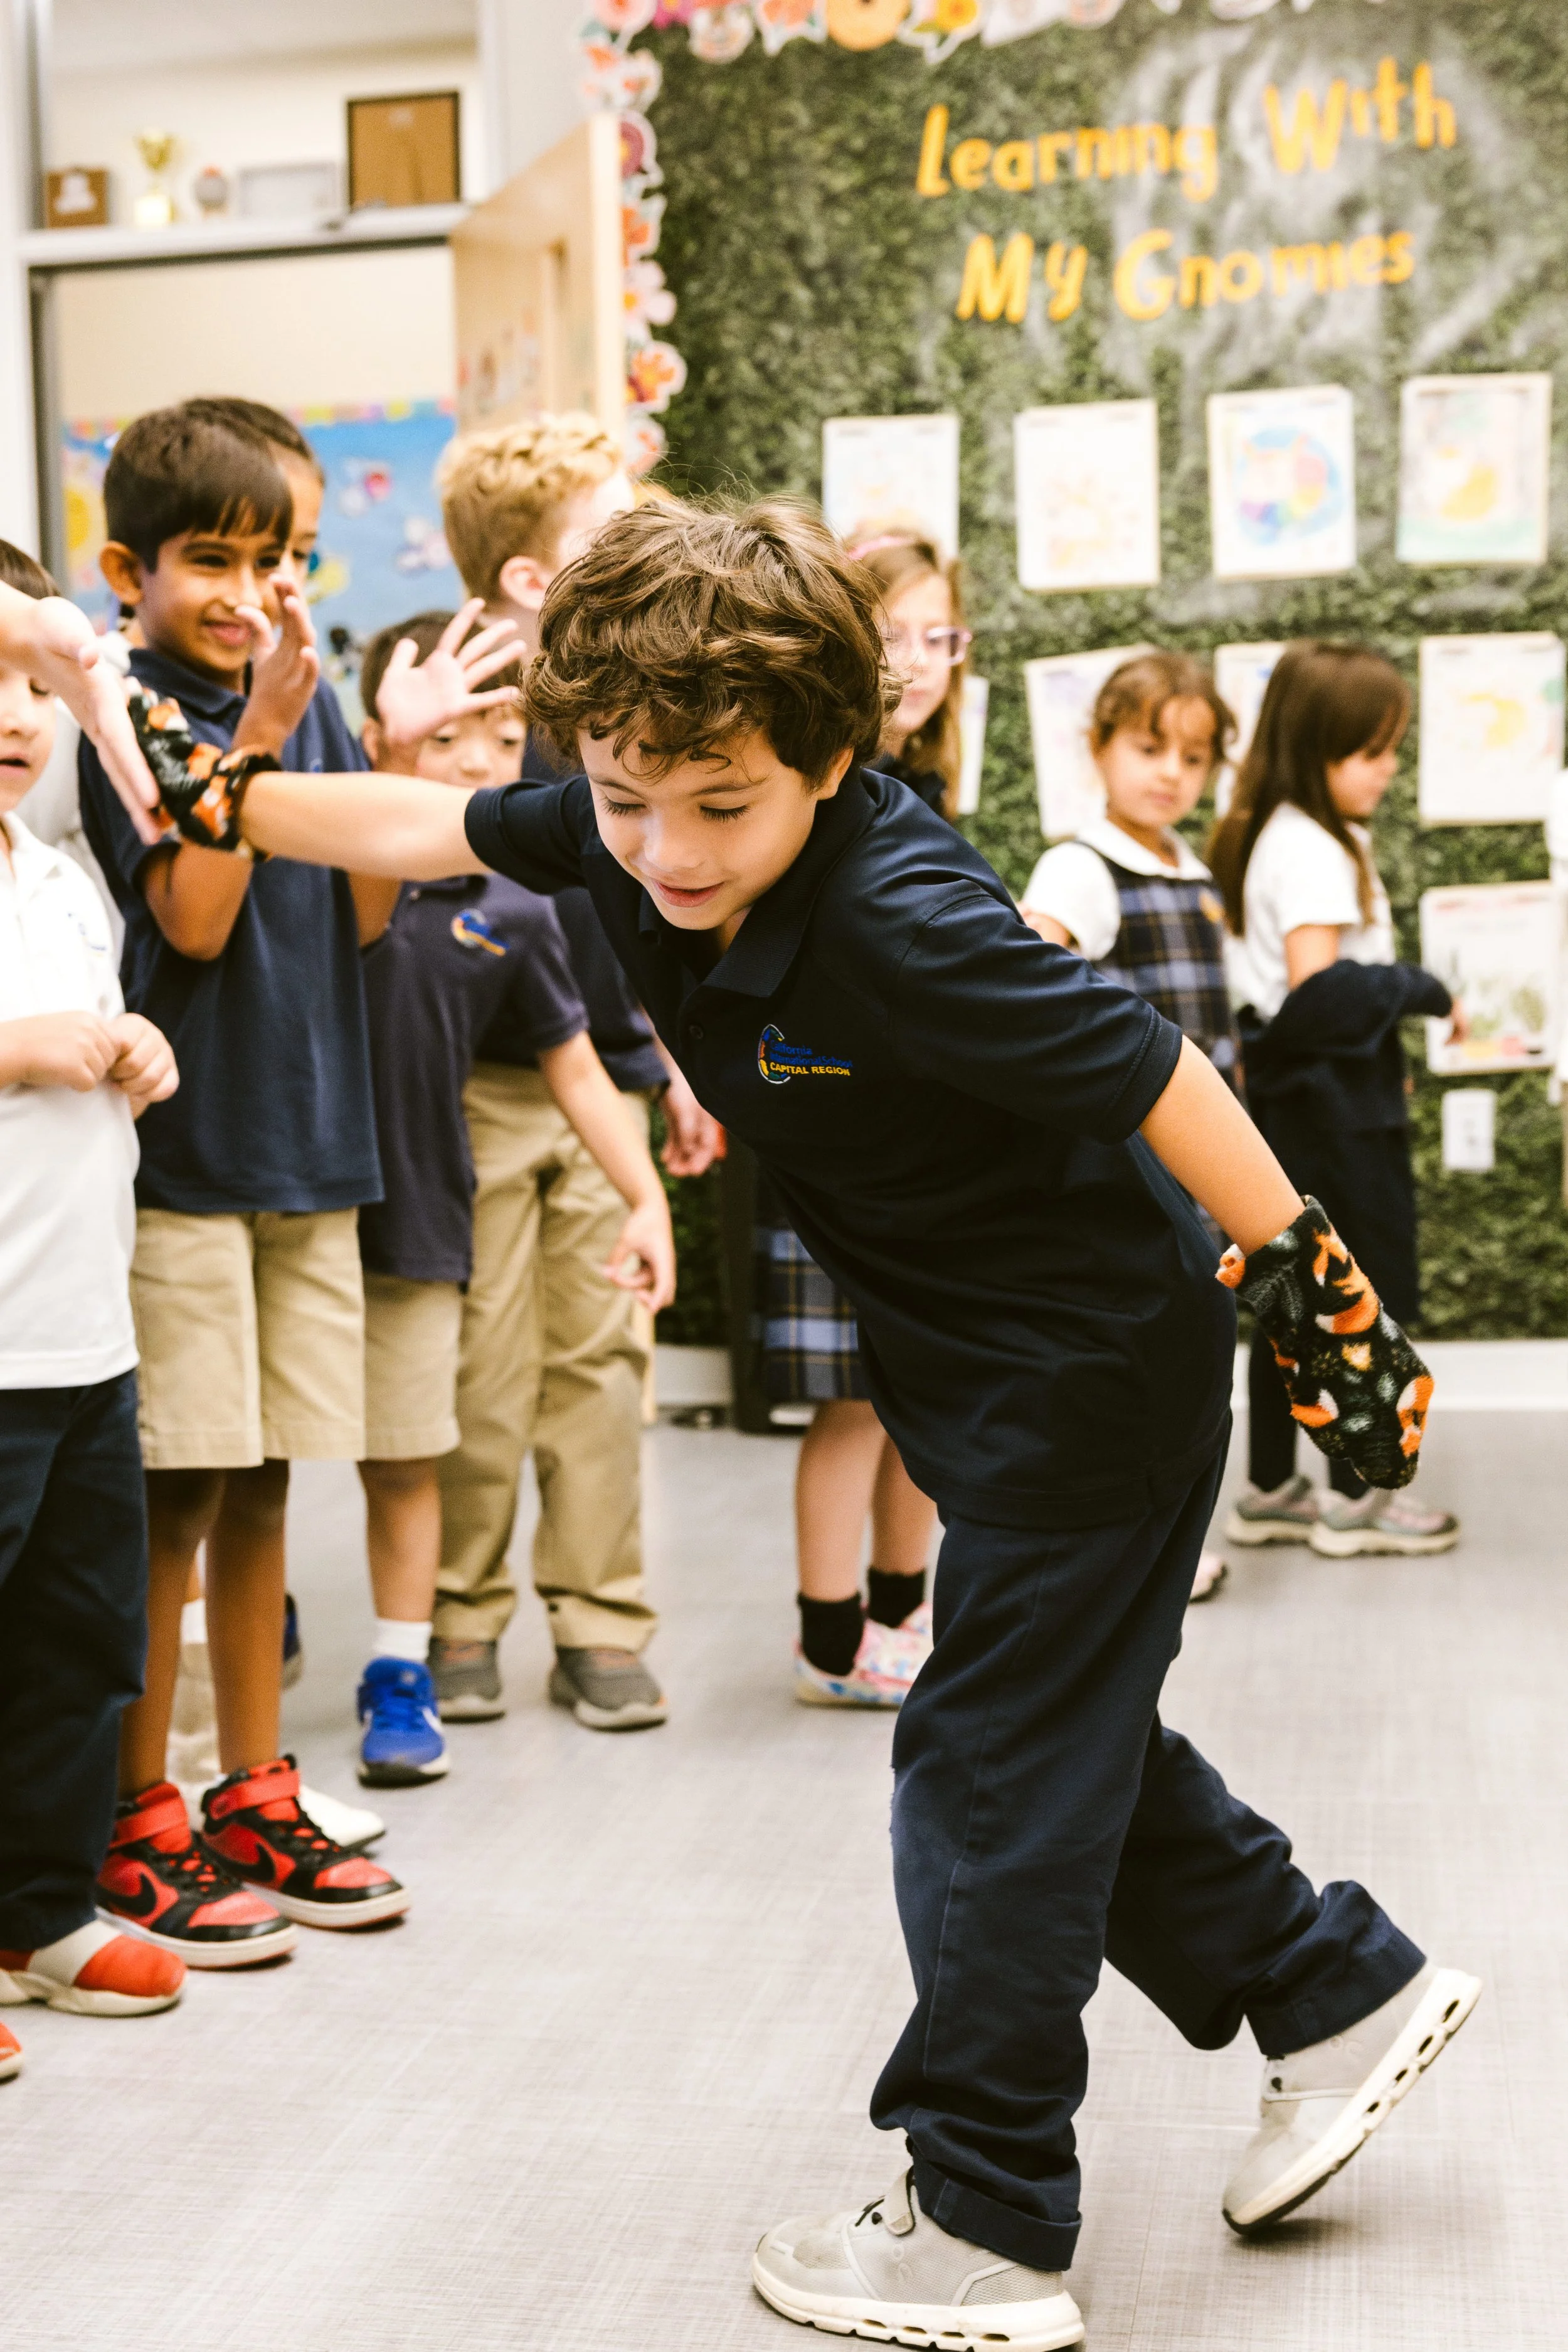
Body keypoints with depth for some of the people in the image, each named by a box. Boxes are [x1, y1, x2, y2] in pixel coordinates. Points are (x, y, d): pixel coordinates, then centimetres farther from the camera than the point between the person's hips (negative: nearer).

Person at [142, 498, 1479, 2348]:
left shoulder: (901, 926, -34)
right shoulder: (630, 840, -9)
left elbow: (1152, 1073, -27)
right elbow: (428, 829, 8)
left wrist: (1311, 1293, -20)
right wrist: (214, 800, 10)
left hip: (1095, 1371, -9)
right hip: (980, 1367, 9)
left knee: (990, 1767, 0)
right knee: (1068, 1735, 19)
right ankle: (1338, 1995, 37)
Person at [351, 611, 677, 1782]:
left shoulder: (513, 914, 1)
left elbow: (577, 1067, 9)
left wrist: (649, 1198, 2)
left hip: (414, 1212, 2)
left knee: (404, 1459, 10)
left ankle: (401, 1677, 25)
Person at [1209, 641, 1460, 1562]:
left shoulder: (1269, 837, 11)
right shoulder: (1314, 852, -19)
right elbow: (1320, 990, -28)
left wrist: (1382, 1036, 11)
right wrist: (1424, 991, -16)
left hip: (1288, 1094, 9)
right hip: (1338, 1098, -9)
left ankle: (1271, 1488, 22)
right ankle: (1355, 1498, 12)